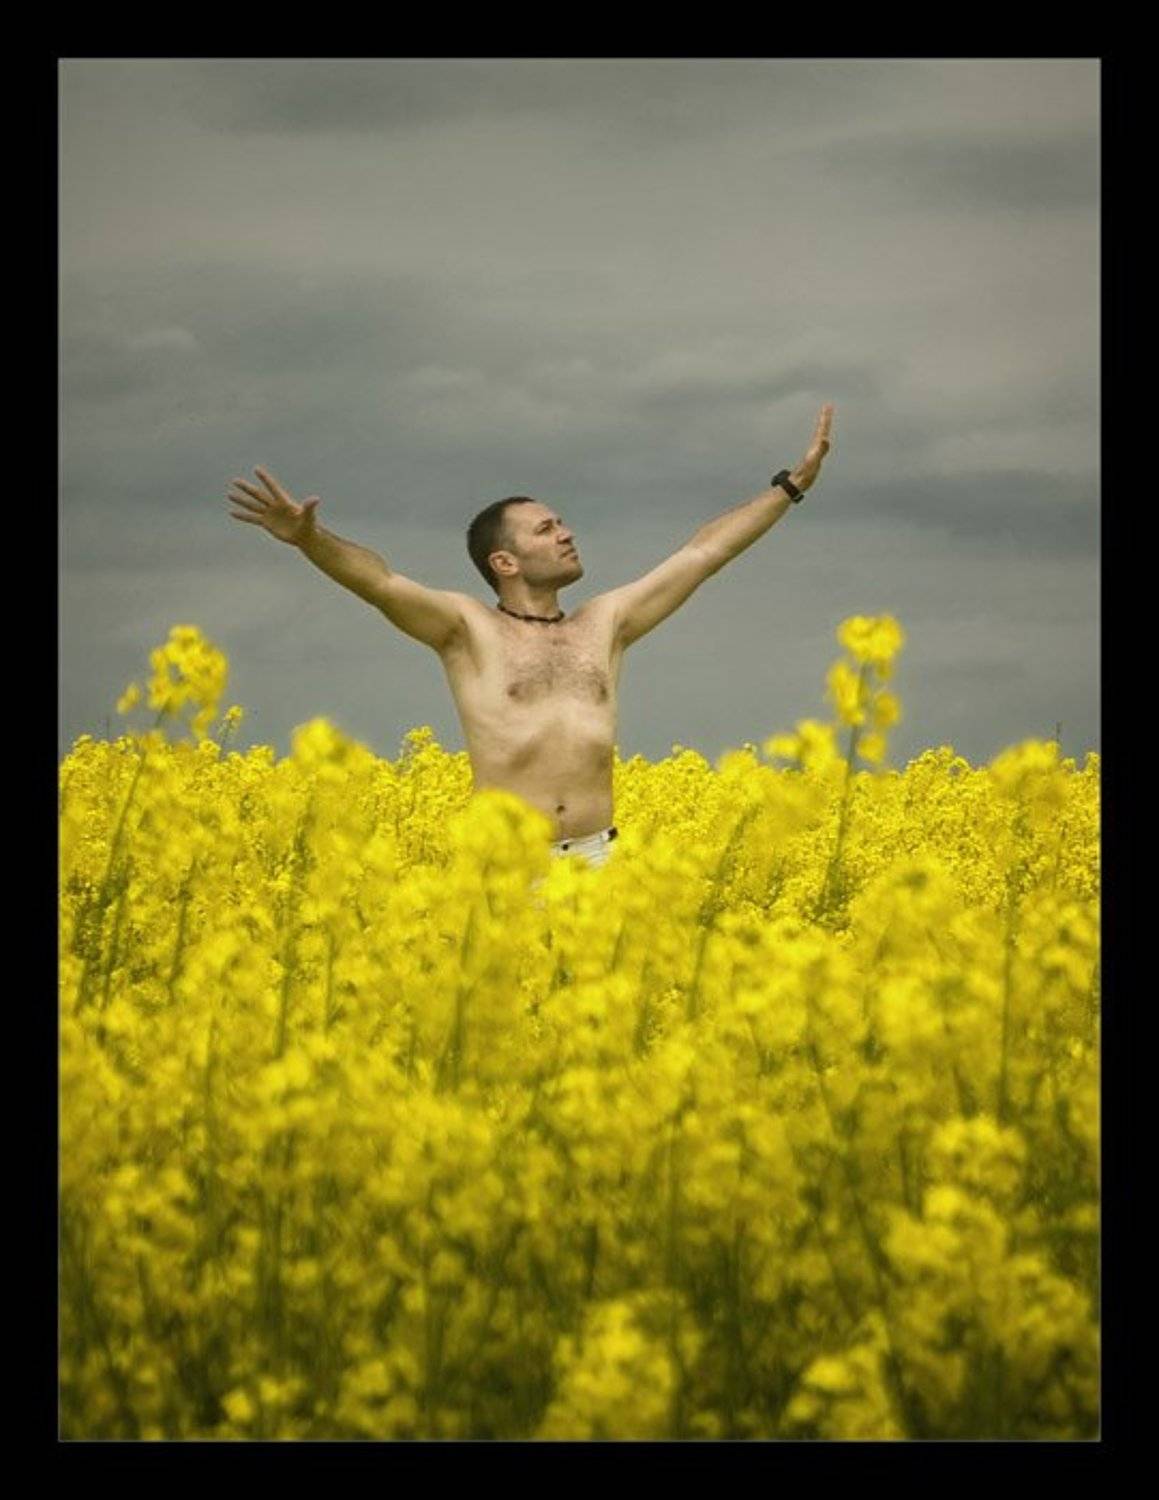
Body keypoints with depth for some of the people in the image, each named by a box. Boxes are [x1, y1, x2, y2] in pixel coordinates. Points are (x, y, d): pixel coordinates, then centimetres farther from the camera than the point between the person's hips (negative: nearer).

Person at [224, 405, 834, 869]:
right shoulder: (468, 628, 6)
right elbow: (381, 581, -9)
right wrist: (308, 538, -26)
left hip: (594, 861, 4)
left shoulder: (605, 623, 19)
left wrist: (793, 482, 23)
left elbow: (703, 553, 21)